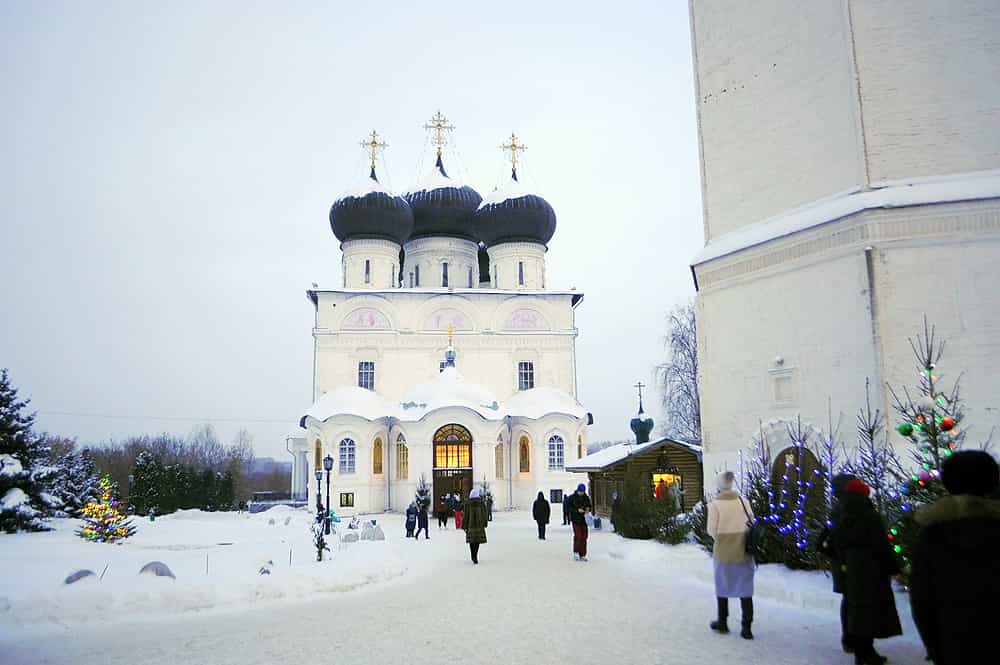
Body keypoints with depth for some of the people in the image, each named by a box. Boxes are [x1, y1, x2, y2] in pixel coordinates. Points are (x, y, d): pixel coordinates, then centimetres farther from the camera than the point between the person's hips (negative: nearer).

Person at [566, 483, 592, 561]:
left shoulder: (586, 498, 8)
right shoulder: (572, 497, -5)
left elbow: (589, 506, 18)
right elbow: (569, 508, -8)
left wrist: (588, 509, -5)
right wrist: (577, 510, -20)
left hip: (584, 519, 4)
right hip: (576, 519, -4)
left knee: (584, 537, 3)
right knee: (578, 535, -13)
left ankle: (582, 555, 10)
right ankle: (576, 552, 6)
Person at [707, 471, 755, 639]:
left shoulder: (715, 504, -13)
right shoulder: (744, 501, -5)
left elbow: (712, 530, -11)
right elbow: (751, 524, -1)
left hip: (723, 551, -2)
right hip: (744, 550, 2)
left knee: (723, 586, 16)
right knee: (745, 589, 10)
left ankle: (722, 622, 29)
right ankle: (746, 627, 9)